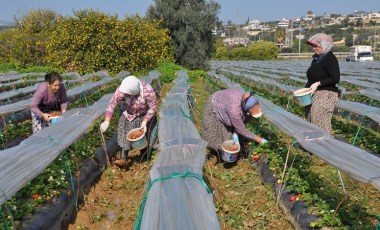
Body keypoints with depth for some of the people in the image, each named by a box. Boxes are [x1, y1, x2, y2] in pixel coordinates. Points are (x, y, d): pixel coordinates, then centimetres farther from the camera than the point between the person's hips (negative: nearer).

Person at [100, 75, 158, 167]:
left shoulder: (148, 91, -30)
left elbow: (153, 108, -20)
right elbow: (111, 105, -21)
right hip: (128, 113, 1)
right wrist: (106, 122, -31)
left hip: (143, 115, 0)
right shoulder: (121, 90, -25)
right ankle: (123, 157, -23)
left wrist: (145, 122, -29)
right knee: (123, 126, -21)